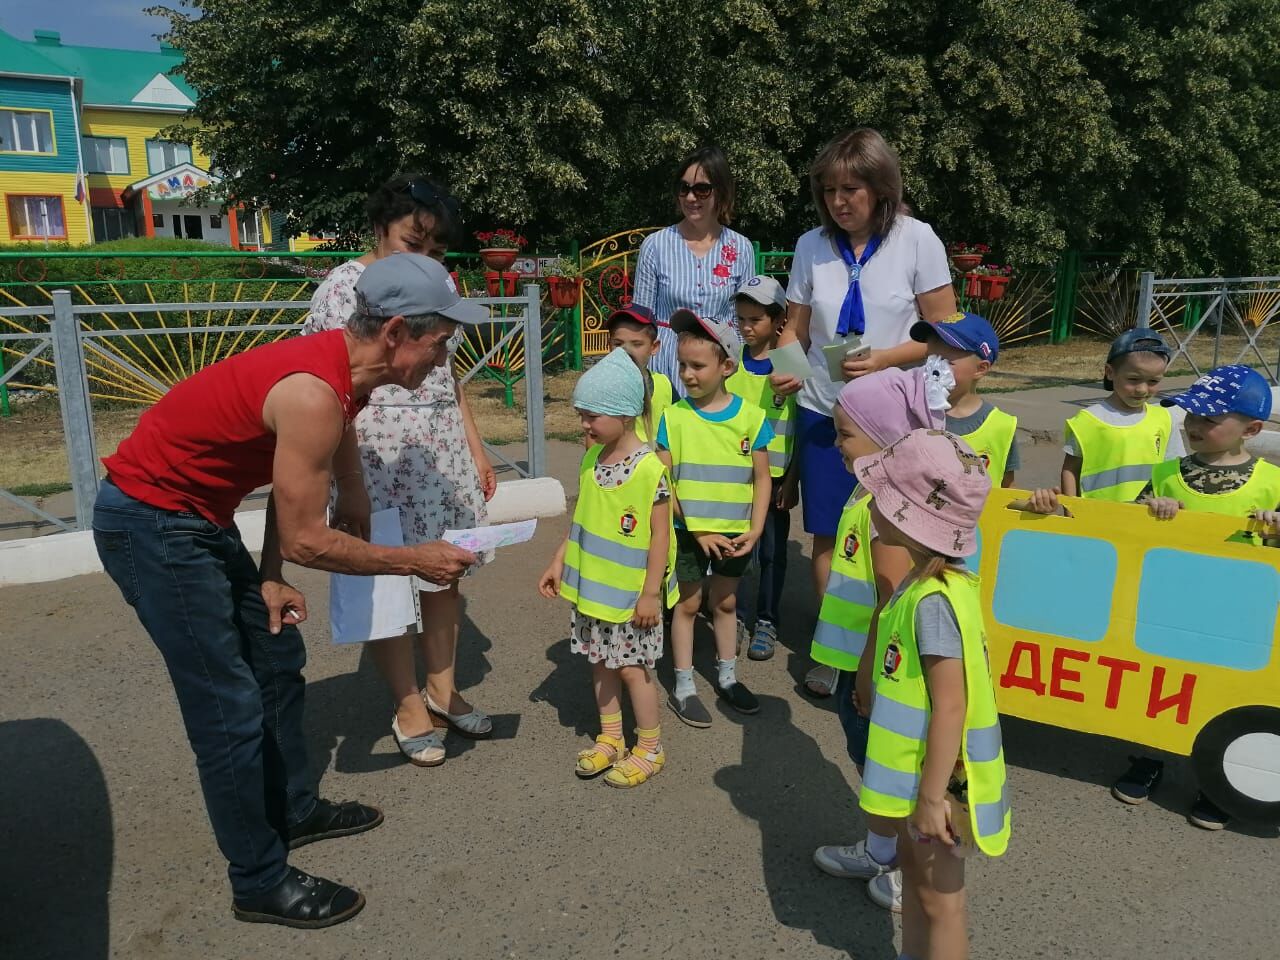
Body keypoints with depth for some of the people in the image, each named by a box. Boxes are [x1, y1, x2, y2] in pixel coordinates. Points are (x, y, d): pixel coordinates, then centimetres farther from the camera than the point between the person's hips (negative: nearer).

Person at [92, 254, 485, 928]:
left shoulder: (343, 373, -1)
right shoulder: (315, 395, -30)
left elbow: (292, 478, 8)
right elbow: (307, 541, -24)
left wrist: (269, 580, 3)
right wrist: (416, 561, -14)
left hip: (199, 518, 10)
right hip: (150, 524, -10)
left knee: (277, 656, 17)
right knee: (230, 707, -4)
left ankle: (292, 811, 34)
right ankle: (261, 885, 13)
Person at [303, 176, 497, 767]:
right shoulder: (343, 288, -9)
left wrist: (475, 448, 16)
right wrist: (349, 485, -18)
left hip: (444, 454, 6)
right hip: (377, 458, -6)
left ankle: (442, 689, 31)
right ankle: (409, 709, 21)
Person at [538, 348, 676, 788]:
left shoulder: (650, 469, -20)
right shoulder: (590, 461, 1)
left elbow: (660, 536, -17)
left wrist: (651, 592, -16)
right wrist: (558, 563, 11)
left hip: (631, 593, -7)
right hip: (590, 586, 7)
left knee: (632, 667, 4)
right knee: (601, 662, 17)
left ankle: (650, 748, 24)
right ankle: (610, 739, 35)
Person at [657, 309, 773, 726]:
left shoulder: (751, 416, -7)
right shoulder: (673, 417, -10)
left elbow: (761, 478, -2)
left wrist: (754, 531, -9)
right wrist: (696, 530, -14)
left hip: (734, 533, 2)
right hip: (688, 531, -1)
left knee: (725, 602, 18)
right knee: (688, 603, 10)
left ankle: (727, 678, 36)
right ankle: (683, 688, 24)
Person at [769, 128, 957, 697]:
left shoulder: (916, 240, -6)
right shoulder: (812, 245, 1)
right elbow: (796, 328, 9)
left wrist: (883, 360, -20)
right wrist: (786, 367, -12)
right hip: (823, 412, 3)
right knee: (828, 537, 8)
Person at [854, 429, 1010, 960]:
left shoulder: (935, 601, -30)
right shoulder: (925, 582, -1)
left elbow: (950, 706, -28)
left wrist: (932, 795, -22)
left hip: (938, 779, -9)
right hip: (920, 770, 9)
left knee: (938, 896, 11)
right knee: (913, 866, 26)